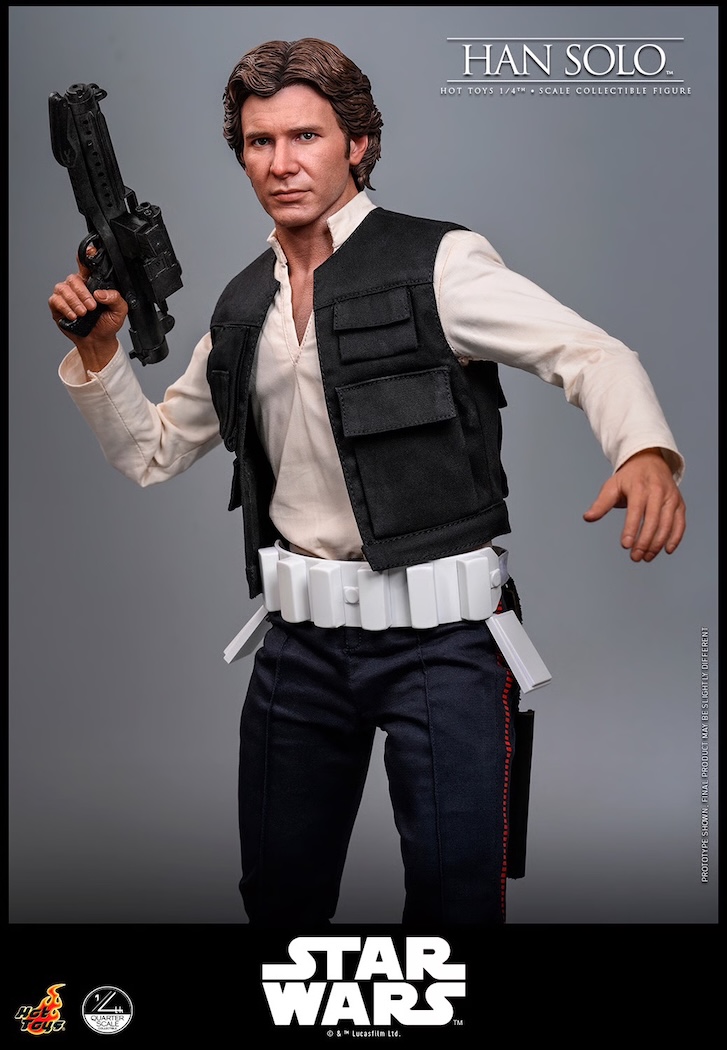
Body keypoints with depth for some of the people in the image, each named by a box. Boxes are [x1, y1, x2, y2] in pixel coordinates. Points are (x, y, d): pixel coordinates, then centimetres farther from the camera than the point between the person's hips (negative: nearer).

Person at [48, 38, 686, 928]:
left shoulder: (435, 264, -6)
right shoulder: (241, 308, 11)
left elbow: (588, 354, -14)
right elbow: (149, 454, 20)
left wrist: (645, 452, -34)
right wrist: (99, 350, 3)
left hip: (439, 629, -5)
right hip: (303, 634, 5)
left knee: (457, 894, -2)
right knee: (278, 894, 16)